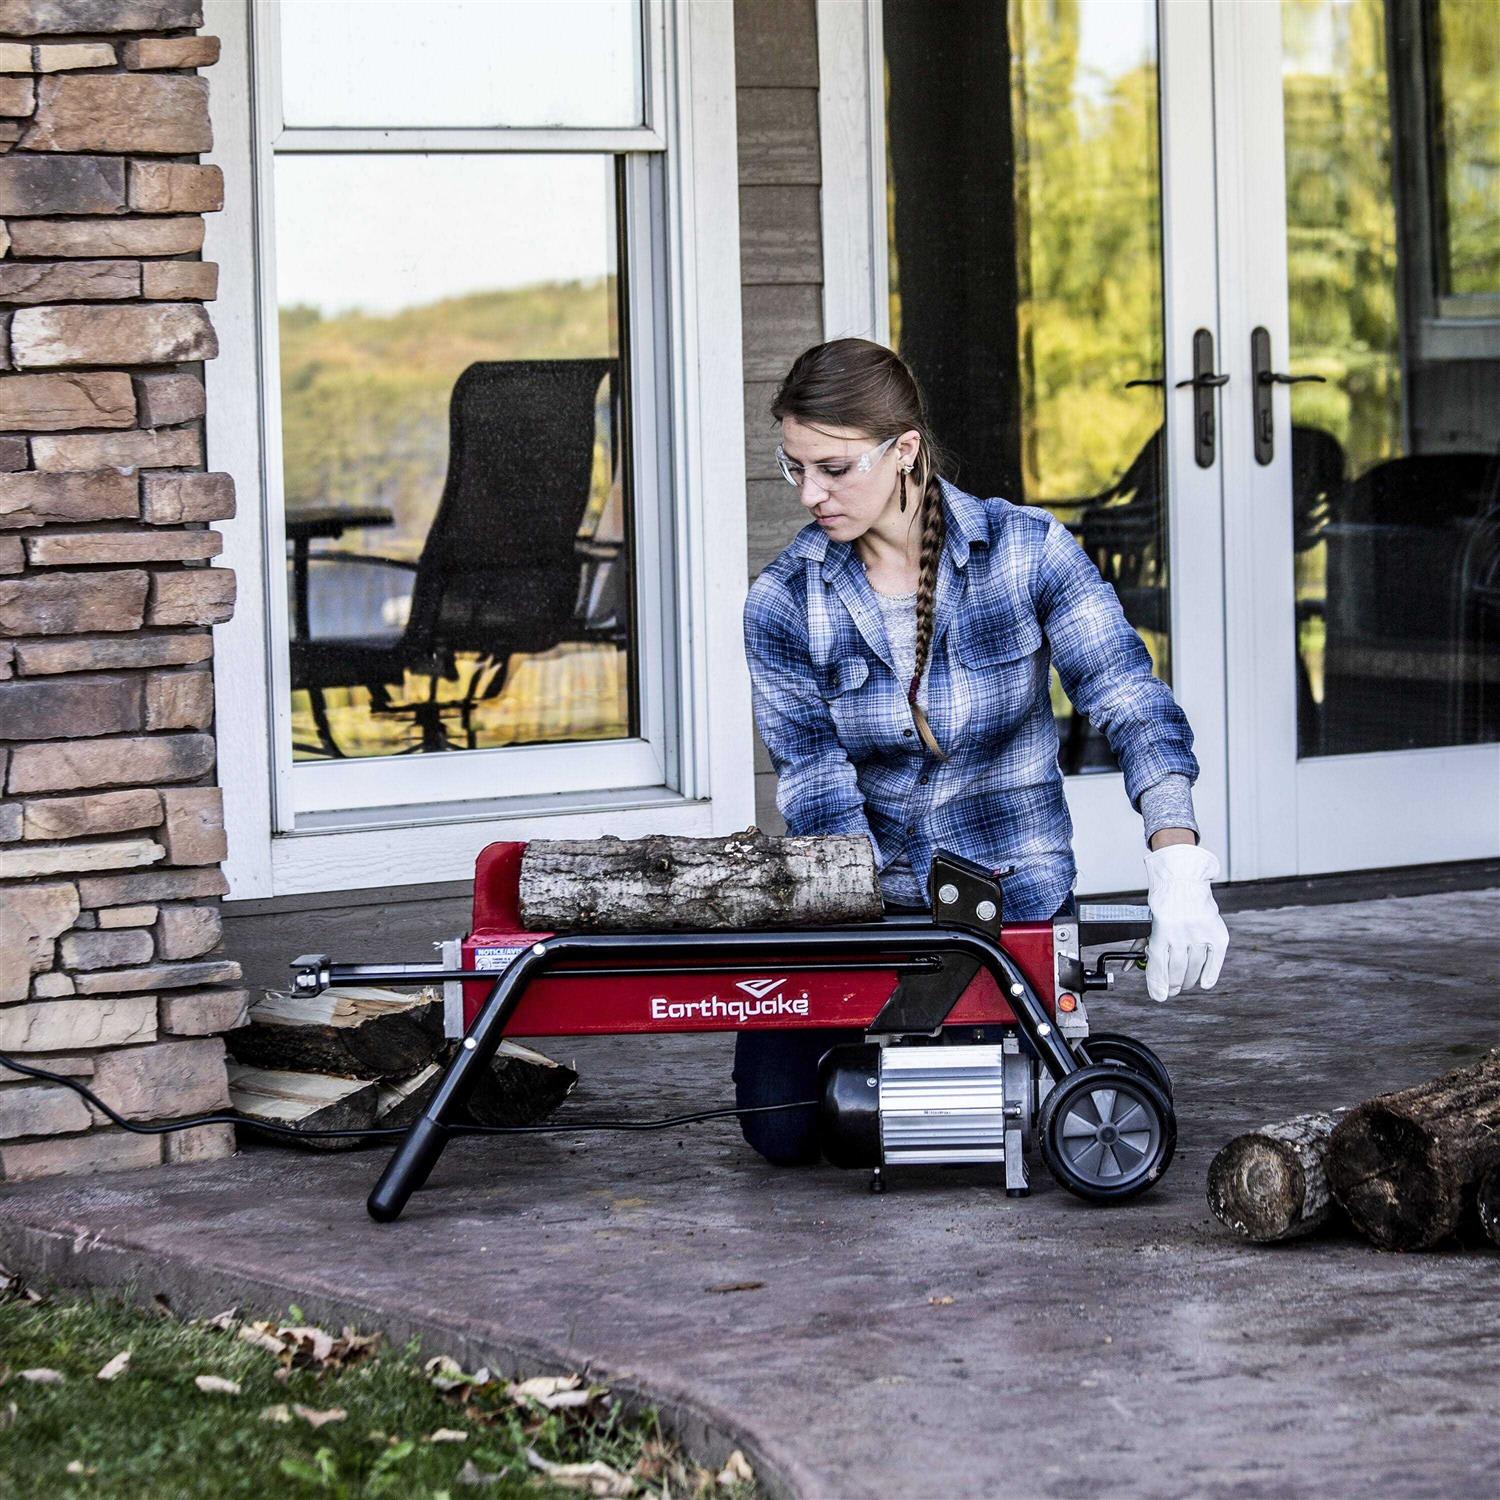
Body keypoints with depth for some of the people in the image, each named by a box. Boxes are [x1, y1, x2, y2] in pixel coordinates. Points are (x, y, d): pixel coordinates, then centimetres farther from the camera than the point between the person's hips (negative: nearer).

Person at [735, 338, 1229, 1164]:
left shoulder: (1025, 551, -11)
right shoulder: (783, 603, -7)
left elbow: (1132, 701, -18)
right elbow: (818, 787, -11)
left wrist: (1177, 864, -35)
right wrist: (894, 918, -27)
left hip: (1015, 887, -1)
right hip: (862, 897, 2)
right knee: (782, 1128, -10)